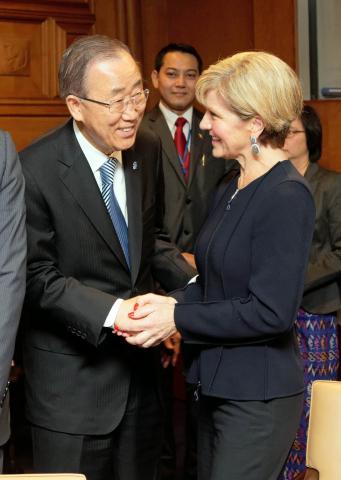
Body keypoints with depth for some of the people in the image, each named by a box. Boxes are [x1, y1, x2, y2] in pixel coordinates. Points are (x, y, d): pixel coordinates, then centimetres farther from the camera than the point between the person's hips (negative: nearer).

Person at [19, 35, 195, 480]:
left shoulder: (148, 150, 0)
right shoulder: (35, 171, -19)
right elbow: (38, 277, -17)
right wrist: (113, 312, -28)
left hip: (140, 363, 6)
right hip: (72, 381, -6)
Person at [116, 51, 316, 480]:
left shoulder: (286, 196, -19)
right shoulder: (230, 188, 8)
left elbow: (271, 312, -22)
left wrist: (177, 318, -17)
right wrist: (171, 301, -5)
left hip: (258, 396, -9)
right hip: (217, 383, 9)